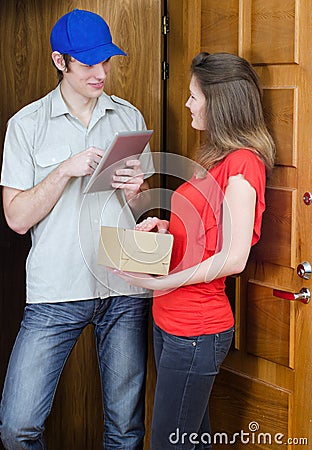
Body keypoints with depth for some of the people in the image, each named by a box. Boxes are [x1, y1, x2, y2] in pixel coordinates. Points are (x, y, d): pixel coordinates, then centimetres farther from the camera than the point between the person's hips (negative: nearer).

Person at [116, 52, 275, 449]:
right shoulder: (217, 157, 15)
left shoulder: (242, 161, -15)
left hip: (195, 331, -9)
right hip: (171, 322, 9)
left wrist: (160, 282, -20)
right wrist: (165, 226, 5)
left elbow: (234, 257, -20)